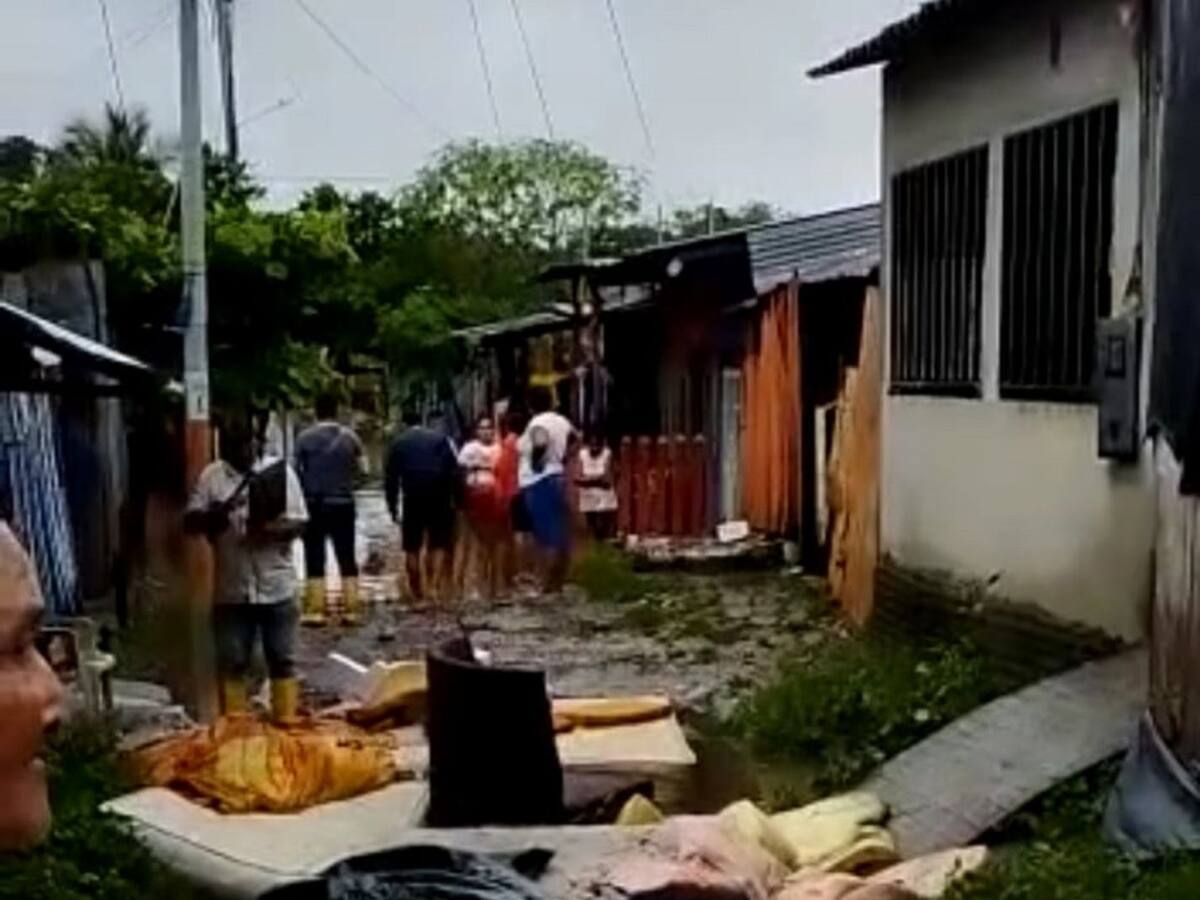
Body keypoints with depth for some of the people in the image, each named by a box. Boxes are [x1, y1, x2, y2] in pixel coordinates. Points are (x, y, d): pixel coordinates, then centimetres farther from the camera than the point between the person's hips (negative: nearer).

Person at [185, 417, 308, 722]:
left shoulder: (280, 470, -2)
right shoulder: (211, 476, 3)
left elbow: (298, 522, -5)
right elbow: (190, 522, 0)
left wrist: (270, 530, -25)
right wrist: (212, 516, -22)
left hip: (276, 586, -1)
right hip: (231, 589, 1)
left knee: (282, 659, 6)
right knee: (231, 661, 7)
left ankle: (286, 722, 15)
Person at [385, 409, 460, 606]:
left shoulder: (399, 443, 7)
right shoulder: (440, 438, 7)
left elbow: (391, 477, 3)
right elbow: (454, 470, 0)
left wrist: (393, 507, 7)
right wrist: (455, 498, 1)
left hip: (413, 499, 0)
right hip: (439, 499, 0)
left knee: (412, 548, 8)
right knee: (438, 544, 8)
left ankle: (417, 593, 9)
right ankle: (435, 585, -8)